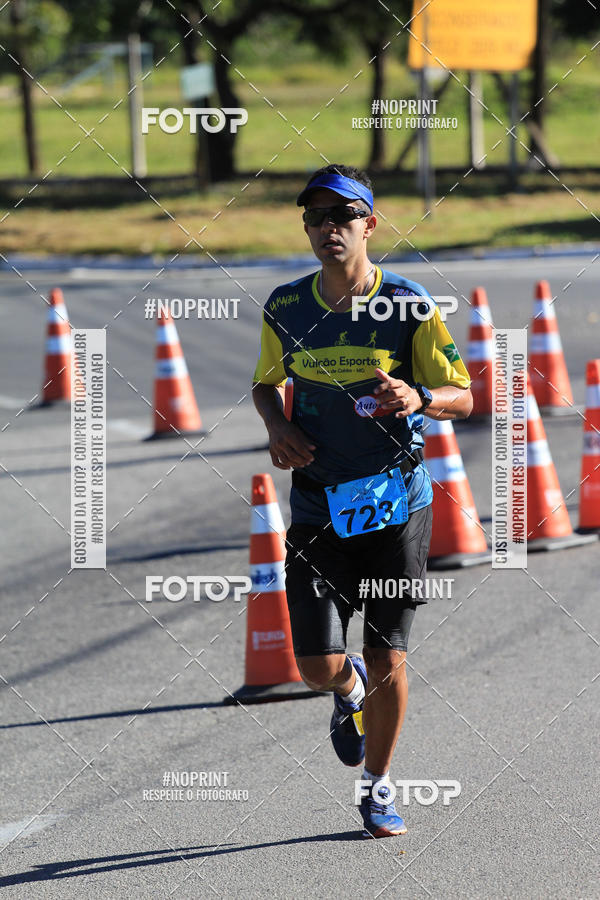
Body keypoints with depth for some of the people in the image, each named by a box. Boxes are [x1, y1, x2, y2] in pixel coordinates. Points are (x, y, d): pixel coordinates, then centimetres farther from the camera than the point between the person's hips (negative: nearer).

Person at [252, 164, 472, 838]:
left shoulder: (410, 307, -6)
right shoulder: (286, 309, 1)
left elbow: (462, 396, -2)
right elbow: (265, 383, 19)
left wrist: (419, 397, -24)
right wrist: (277, 427, -3)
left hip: (397, 504, -2)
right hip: (317, 507, 2)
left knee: (388, 661, 1)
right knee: (318, 666, -6)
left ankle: (378, 787, 23)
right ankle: (350, 694, 32)